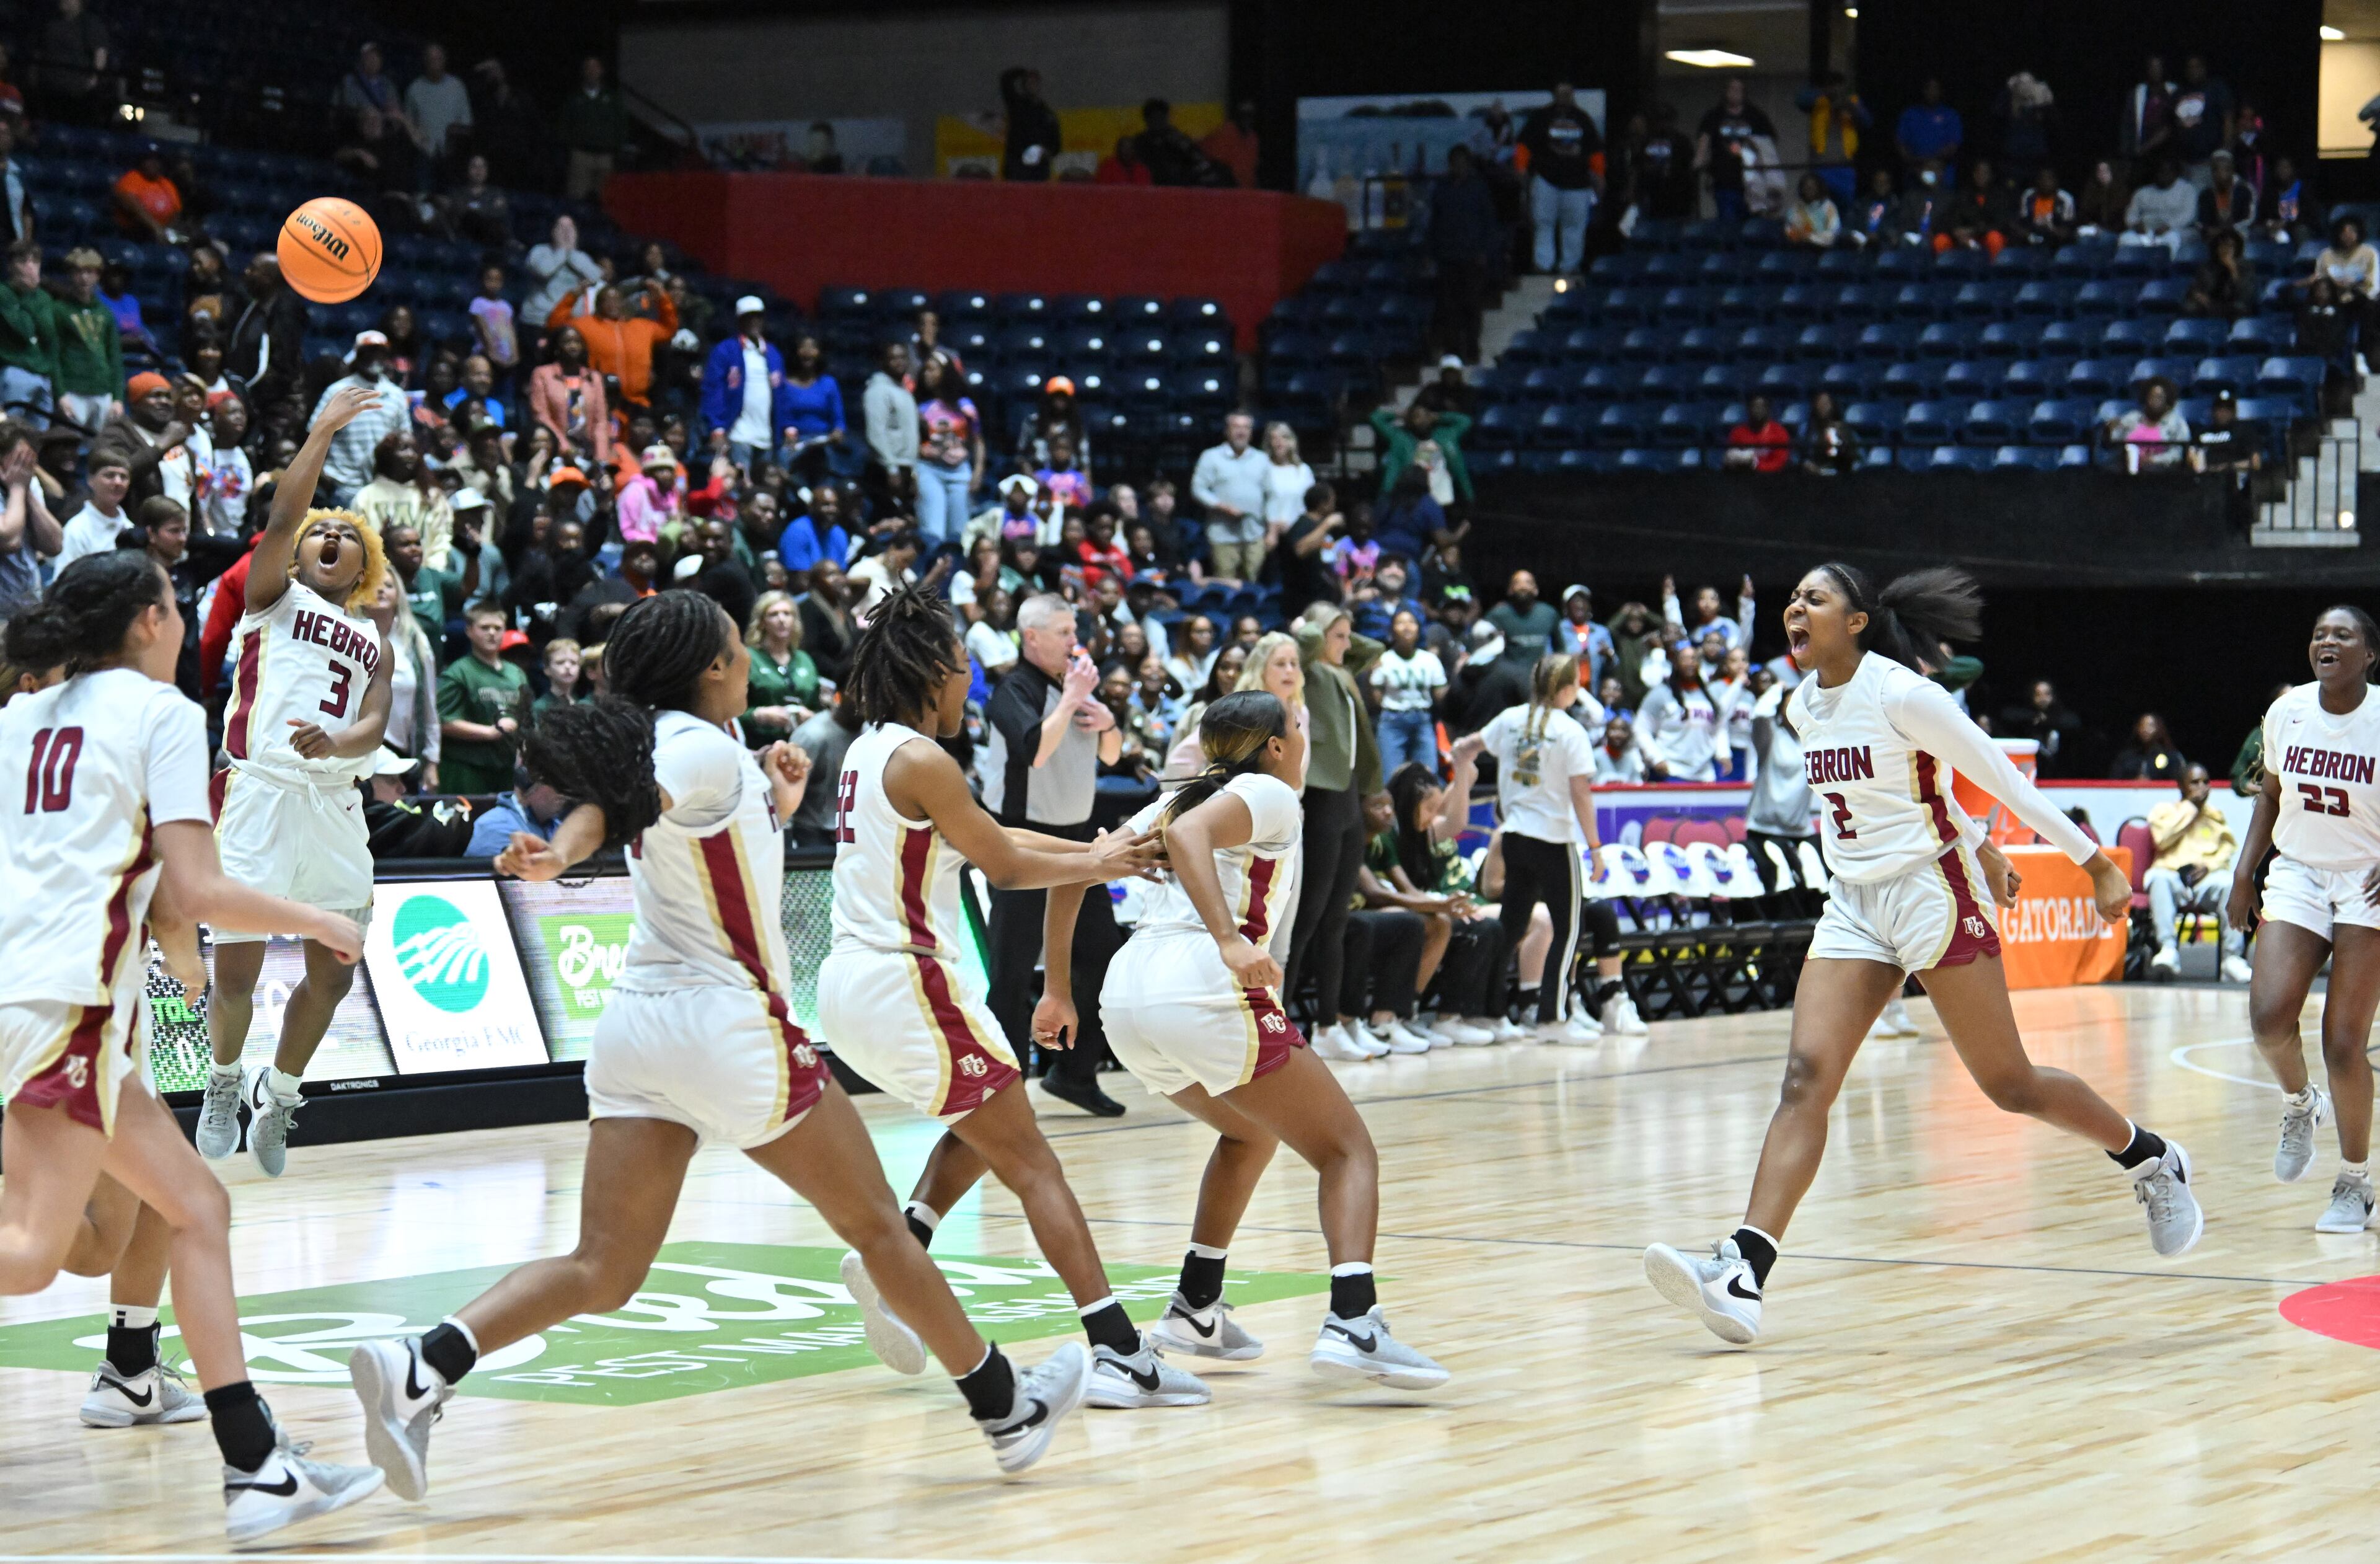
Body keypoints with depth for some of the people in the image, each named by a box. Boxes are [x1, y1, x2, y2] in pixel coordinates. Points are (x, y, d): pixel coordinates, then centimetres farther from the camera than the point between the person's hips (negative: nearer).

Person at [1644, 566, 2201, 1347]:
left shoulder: (1900, 696, -15)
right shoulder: (1802, 706, 7)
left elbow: (2005, 780, -9)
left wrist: (2097, 865, -5)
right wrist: (1979, 847, 32)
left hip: (1931, 896, -6)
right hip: (1854, 907, 6)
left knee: (2008, 1084, 1)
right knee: (1804, 1080, -11)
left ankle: (2153, 1160, 28)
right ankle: (1742, 1276, -23)